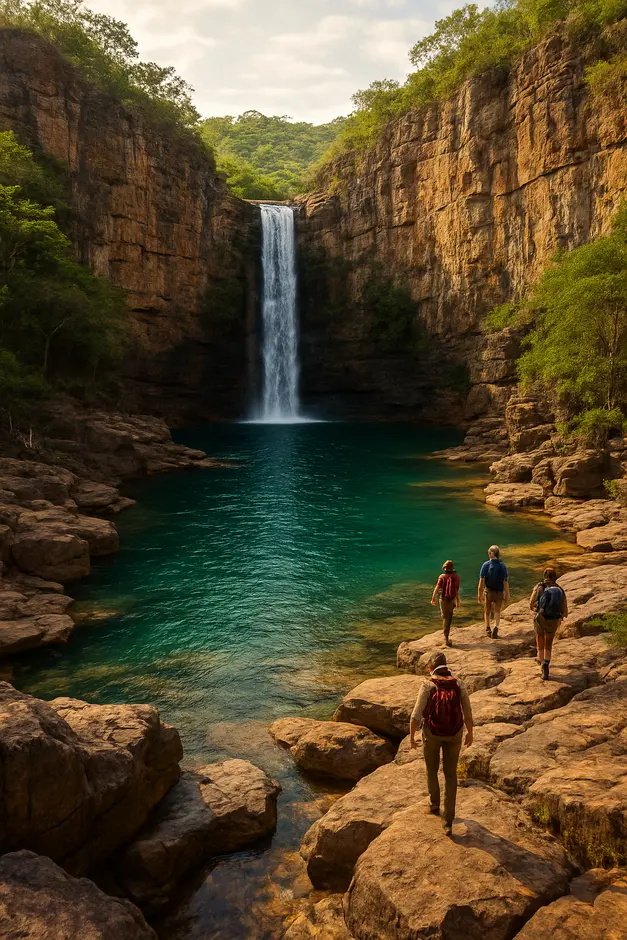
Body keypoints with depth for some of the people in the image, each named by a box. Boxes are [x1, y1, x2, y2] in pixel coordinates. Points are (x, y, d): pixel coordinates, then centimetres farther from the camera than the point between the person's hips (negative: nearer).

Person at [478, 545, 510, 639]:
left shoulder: (486, 565, -10)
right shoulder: (502, 566, -7)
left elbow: (481, 581, -11)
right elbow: (506, 582, -7)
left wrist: (479, 594, -3)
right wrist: (507, 596, 2)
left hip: (488, 592, 0)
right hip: (499, 592, 0)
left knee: (487, 611, 20)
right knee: (497, 612, 12)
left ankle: (488, 629, 26)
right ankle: (496, 627, -11)